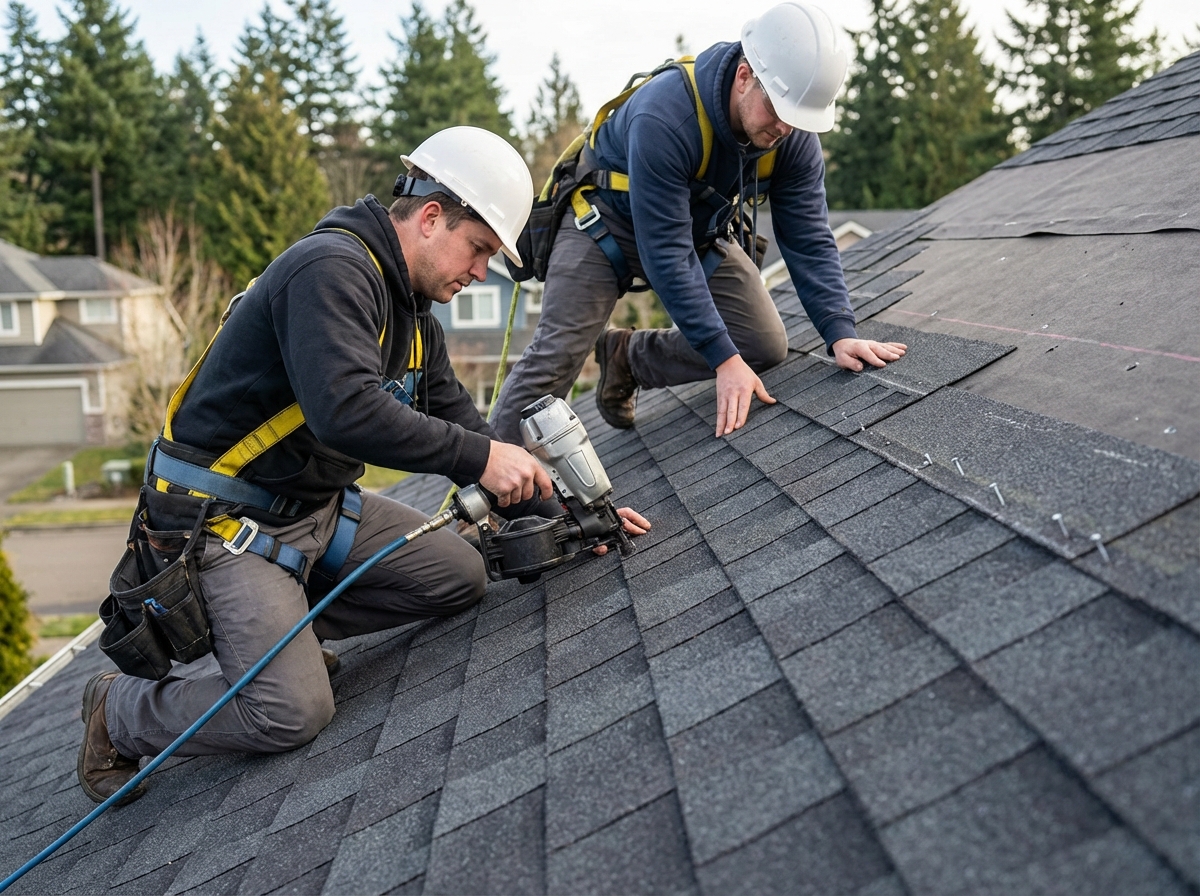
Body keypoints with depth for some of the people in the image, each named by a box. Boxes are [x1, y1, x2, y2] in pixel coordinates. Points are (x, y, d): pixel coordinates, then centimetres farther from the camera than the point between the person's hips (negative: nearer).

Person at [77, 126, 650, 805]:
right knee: (295, 712, -18)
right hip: (228, 515, -9)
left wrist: (560, 514, 5)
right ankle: (121, 710, 8)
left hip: (321, 505, 9)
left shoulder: (414, 315, 10)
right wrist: (479, 455, -29)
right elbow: (345, 411, -36)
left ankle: (280, 626, 10)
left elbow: (462, 428, 13)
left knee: (461, 577, 5)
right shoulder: (331, 269, -22)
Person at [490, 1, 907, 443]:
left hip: (703, 231, 6)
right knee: (555, 355, -18)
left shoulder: (795, 134, -20)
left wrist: (840, 335, -28)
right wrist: (725, 359, -39)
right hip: (607, 219, -5)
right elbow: (666, 254, -37)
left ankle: (625, 357, 11)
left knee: (765, 347, -6)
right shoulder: (663, 117, -38)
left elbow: (808, 239, -15)